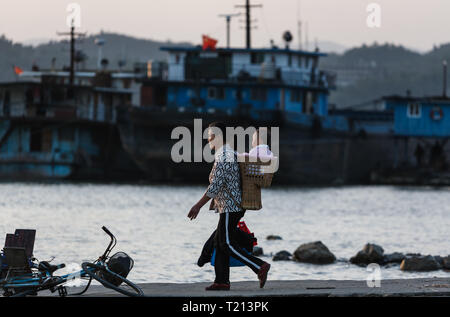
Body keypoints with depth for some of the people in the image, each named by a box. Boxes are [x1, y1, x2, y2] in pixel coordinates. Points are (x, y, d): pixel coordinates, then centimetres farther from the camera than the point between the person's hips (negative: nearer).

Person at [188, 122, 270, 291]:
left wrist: (198, 205, -16)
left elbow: (216, 185, -21)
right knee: (220, 242, 10)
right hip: (233, 206, 10)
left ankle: (260, 266, -13)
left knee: (228, 244, -8)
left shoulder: (222, 157, -16)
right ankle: (221, 281, 9)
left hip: (230, 207, -10)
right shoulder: (231, 153, 16)